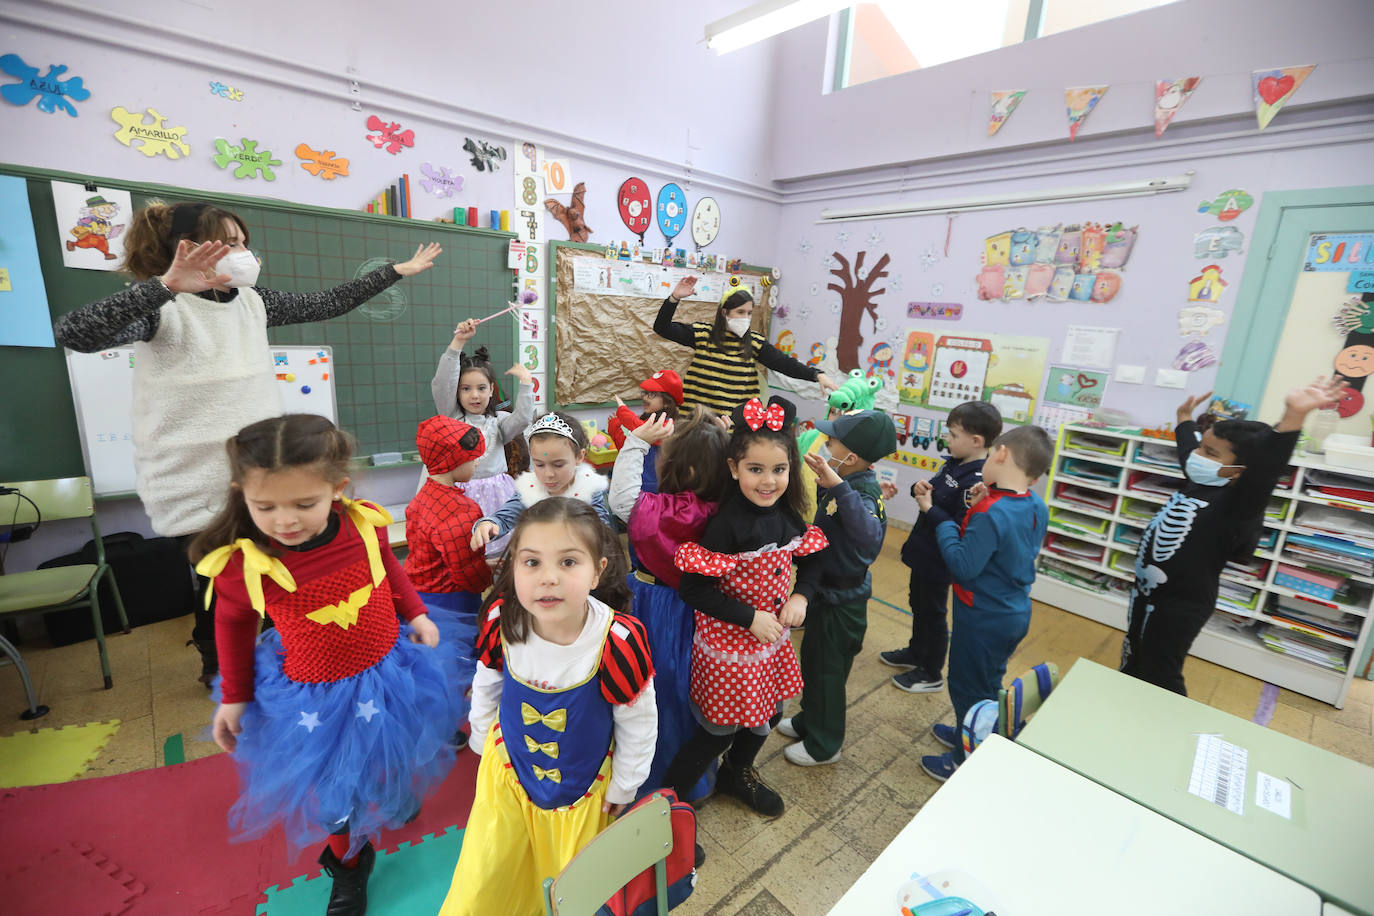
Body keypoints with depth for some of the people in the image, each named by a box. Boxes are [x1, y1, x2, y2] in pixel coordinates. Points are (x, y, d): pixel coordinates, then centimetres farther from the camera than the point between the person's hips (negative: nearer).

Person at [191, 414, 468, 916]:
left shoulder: (364, 524, -23)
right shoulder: (240, 564, -26)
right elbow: (233, 624, -4)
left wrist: (416, 614, 0)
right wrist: (234, 697, 4)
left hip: (389, 667, 3)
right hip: (313, 696, -2)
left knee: (392, 757, 30)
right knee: (331, 787, 18)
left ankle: (398, 798, 66)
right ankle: (348, 864, 51)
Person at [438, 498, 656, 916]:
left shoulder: (619, 642, -35)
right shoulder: (502, 619, -27)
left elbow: (639, 723, -16)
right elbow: (486, 683, -3)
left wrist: (624, 786, -2)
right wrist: (482, 735, 12)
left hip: (582, 780, -1)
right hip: (508, 767, 2)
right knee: (486, 875, 20)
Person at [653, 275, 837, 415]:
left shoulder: (755, 342, 4)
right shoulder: (702, 333, 2)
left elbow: (783, 363, -3)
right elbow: (661, 328, 1)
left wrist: (817, 375, -16)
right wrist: (674, 298, -12)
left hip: (738, 418, 1)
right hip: (700, 414, 0)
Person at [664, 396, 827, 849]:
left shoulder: (786, 514, -5)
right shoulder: (727, 524, -26)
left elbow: (809, 559, 10)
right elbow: (693, 589, -24)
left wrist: (800, 596, -8)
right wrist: (750, 618, -22)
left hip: (771, 638, 7)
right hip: (729, 643, -7)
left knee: (768, 715, 24)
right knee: (720, 730, 9)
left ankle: (737, 774, 54)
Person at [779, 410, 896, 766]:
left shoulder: (862, 493, -29)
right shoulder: (847, 484, -2)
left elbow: (870, 536, -53)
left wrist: (838, 486, -58)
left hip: (841, 601, -9)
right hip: (826, 589, 9)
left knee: (826, 669, 11)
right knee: (813, 659, 25)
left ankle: (823, 745, 34)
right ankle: (809, 720, 49)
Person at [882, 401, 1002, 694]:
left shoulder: (977, 482, -27)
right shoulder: (953, 463, 1)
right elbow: (933, 490, 13)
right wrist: (920, 488, -9)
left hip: (939, 562, -9)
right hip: (923, 552, 9)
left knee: (933, 613, 10)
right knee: (918, 604, 25)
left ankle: (931, 675, 31)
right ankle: (915, 653, 48)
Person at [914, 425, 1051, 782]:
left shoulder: (991, 514, -30)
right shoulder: (1036, 507, -3)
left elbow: (963, 566, -27)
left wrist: (939, 517, -22)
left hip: (984, 618, -9)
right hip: (1015, 613, 9)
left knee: (968, 686, 10)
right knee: (988, 683, 26)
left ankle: (966, 762, 27)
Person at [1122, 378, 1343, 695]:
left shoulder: (1234, 504, -22)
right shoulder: (1197, 482, 2)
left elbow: (1264, 468, -42)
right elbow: (1187, 446, 22)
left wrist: (1293, 416, -55)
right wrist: (1185, 418, 38)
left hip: (1178, 608, -9)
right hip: (1146, 591, 9)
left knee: (1159, 680, 2)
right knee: (1133, 664, 26)